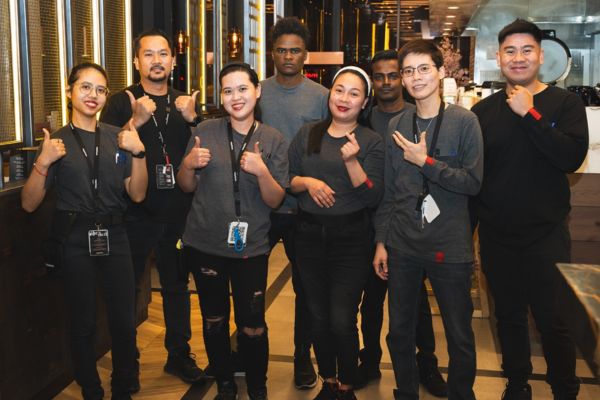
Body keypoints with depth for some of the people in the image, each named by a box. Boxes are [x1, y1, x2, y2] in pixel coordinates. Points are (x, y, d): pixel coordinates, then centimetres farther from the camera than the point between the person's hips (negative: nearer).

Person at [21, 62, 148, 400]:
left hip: (114, 238, 2)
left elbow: (137, 194, 1)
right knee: (84, 324, 8)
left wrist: (138, 152, -13)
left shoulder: (118, 138, 6)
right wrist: (43, 162, -19)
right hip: (75, 242, -1)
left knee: (124, 321, 2)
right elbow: (29, 204, -4)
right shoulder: (57, 142, 1)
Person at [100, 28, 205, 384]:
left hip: (178, 212, 3)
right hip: (136, 212, -3)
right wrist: (136, 121, -23)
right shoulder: (122, 102, 0)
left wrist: (192, 118, -11)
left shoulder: (184, 102, 11)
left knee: (177, 284, 12)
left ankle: (179, 355, 26)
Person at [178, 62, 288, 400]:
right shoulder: (206, 131, 0)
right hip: (205, 244, 2)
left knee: (252, 327, -2)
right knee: (214, 320, 14)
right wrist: (189, 164, -14)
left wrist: (262, 171, -21)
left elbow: (275, 200, -4)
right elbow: (188, 187, 7)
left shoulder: (273, 140, -2)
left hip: (251, 247, -1)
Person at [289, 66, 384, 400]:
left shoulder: (371, 142, -2)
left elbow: (373, 198, -9)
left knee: (342, 321, -5)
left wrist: (352, 161, -20)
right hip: (309, 235, 3)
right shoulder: (307, 135, 8)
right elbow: (286, 181, 9)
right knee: (318, 316, 12)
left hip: (351, 238, -3)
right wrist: (307, 181, -10)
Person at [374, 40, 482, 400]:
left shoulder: (464, 121, -6)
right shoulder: (397, 126, 5)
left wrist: (426, 161, -15)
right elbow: (389, 190, 8)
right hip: (402, 247, 3)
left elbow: (473, 182, -11)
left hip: (450, 248, -3)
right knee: (400, 333, 15)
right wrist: (381, 241, 7)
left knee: (460, 337, 10)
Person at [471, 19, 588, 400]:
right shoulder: (483, 111, 4)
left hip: (546, 236, -3)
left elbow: (572, 157, -19)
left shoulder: (566, 104, -2)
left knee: (553, 321, 3)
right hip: (496, 237, 3)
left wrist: (529, 114, -19)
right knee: (509, 317, 15)